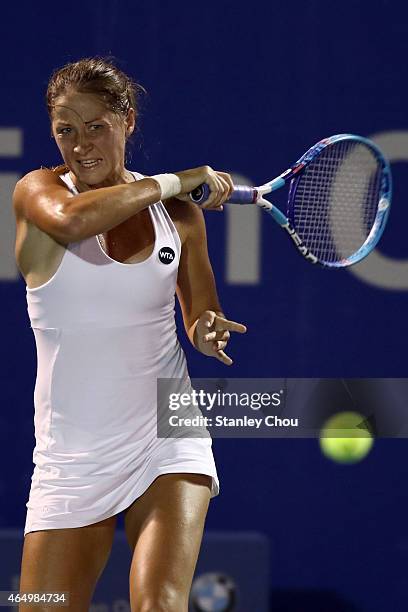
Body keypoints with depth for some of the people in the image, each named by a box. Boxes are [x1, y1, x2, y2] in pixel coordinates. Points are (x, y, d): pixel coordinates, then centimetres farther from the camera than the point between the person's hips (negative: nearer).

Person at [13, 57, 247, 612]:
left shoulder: (179, 213, 5)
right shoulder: (38, 191, -2)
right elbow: (71, 219, -27)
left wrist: (208, 331, -7)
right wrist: (175, 181, -17)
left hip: (167, 441, 1)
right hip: (71, 457, 0)